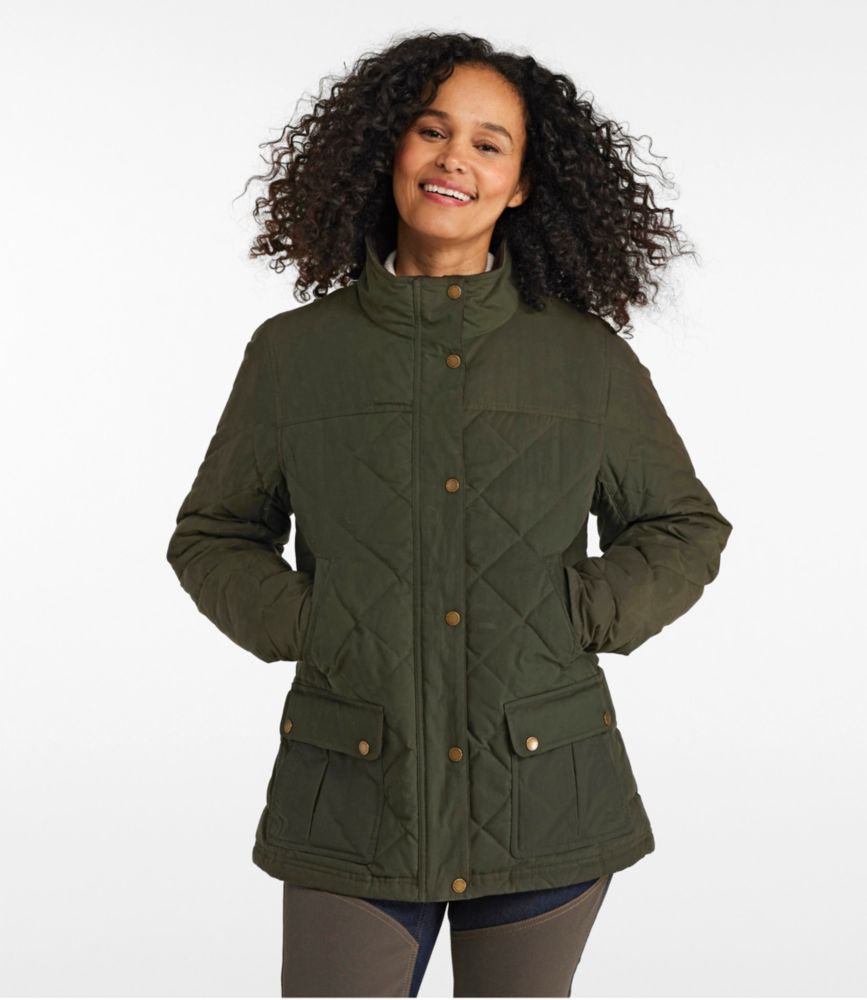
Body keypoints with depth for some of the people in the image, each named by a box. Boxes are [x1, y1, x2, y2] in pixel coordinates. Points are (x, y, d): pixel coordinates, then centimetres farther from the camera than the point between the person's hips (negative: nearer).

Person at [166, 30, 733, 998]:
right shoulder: (292, 352, 1)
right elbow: (213, 537, 12)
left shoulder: (591, 360, 1)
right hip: (353, 804, 0)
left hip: (544, 799, 1)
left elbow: (683, 529, 12)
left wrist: (583, 616, -3)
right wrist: (302, 628, -4)